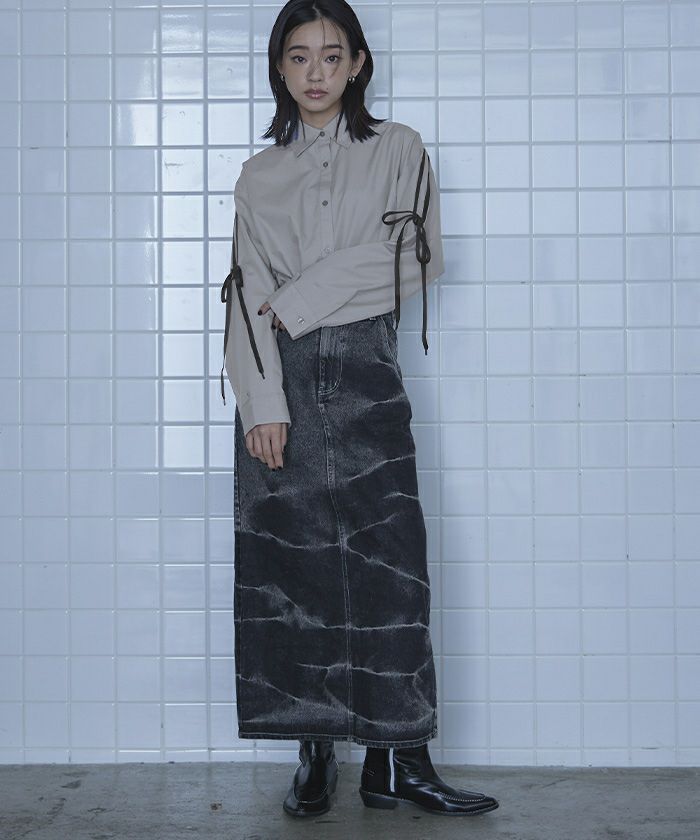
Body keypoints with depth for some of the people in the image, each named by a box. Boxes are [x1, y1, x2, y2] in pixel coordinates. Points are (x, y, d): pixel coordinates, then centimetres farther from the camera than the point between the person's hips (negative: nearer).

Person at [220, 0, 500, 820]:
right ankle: (314, 754, 5)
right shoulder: (259, 176, 13)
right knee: (288, 562, -2)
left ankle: (395, 759, -2)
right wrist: (264, 404, -11)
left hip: (365, 377, -1)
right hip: (281, 385, 1)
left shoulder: (398, 151, 11)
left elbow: (414, 258, -3)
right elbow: (248, 296, 3)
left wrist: (299, 301, -6)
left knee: (387, 560, -7)